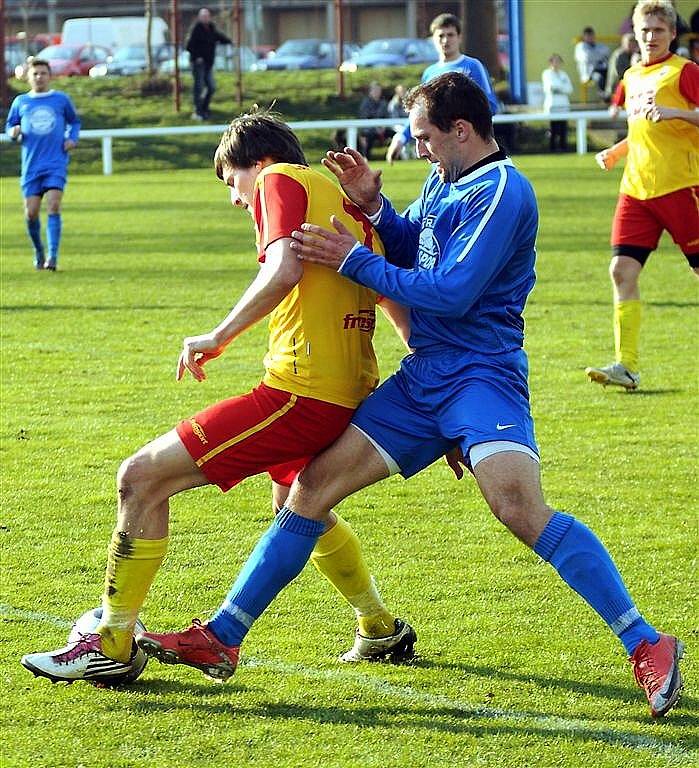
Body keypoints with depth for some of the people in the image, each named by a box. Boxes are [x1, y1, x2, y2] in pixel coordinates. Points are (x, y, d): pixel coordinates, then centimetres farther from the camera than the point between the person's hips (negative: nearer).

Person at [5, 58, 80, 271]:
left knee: (54, 206, -17)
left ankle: (52, 257, -19)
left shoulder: (61, 99, 6)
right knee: (31, 213, 0)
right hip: (31, 165, 2)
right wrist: (14, 132, -6)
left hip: (56, 163, -2)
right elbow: (10, 126, 17)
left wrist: (72, 139, 1)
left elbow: (74, 121, 20)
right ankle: (39, 252, 24)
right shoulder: (21, 102, 8)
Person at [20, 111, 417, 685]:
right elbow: (401, 303, 22)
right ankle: (382, 632, 45)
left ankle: (112, 643, -6)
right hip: (351, 395, 9)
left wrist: (219, 337, -13)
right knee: (294, 501, 38)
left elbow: (285, 269, -21)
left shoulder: (281, 181, -2)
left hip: (300, 392, -9)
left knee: (142, 477, -7)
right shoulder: (347, 201, 22)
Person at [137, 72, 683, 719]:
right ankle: (221, 638, 11)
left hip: (480, 373, -9)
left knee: (519, 506, -29)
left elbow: (451, 293, -18)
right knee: (311, 488, 5)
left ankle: (647, 647, -26)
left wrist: (354, 261, -11)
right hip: (420, 377, 9)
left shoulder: (500, 192, -13)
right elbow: (408, 251, 24)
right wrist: (372, 205, 5)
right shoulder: (444, 180, 16)